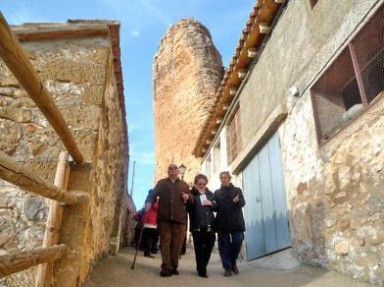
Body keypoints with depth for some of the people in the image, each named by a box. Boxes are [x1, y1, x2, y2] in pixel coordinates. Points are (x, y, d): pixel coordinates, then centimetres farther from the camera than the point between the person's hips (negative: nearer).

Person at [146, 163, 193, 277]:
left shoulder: (184, 185, 19)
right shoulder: (161, 183, 16)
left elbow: (191, 199, 18)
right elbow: (153, 195, 6)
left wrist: (188, 197, -5)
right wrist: (149, 202, -14)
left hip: (179, 217, 1)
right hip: (164, 217, -1)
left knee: (177, 243, 2)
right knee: (165, 241, -3)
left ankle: (173, 267, 11)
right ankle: (166, 267, -2)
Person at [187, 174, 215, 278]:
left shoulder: (210, 193, 14)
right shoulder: (191, 193, 3)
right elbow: (188, 208, -1)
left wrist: (211, 204, -3)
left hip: (209, 224, 4)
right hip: (197, 225, -4)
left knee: (209, 245, 6)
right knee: (199, 247, -1)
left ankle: (202, 266, 25)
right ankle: (201, 269, 12)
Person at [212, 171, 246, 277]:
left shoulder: (237, 190, 9)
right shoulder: (217, 192, 13)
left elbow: (243, 203, -3)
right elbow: (215, 207, 8)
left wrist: (238, 201, -26)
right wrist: (213, 205, -15)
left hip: (236, 222, -1)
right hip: (222, 223, 1)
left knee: (237, 242, -4)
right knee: (224, 245, 1)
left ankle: (233, 262, 21)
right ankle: (228, 267, 10)